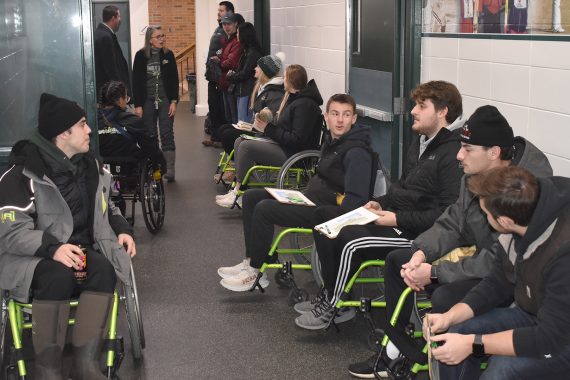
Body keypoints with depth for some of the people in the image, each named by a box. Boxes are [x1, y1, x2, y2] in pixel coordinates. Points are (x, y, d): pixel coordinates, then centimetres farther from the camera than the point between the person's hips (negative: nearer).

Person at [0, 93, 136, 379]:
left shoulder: (90, 165, 10)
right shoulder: (23, 174, -12)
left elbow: (105, 206, 26)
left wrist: (121, 228, 6)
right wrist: (52, 248, -33)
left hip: (82, 248, 5)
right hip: (34, 257, -5)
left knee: (104, 269, -29)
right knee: (59, 275, -38)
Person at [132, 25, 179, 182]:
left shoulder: (168, 55, 2)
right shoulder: (141, 56, -2)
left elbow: (174, 79, 3)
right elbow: (136, 81, -1)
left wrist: (174, 101, -5)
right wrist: (138, 105, -6)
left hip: (165, 100, 0)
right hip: (147, 101, 0)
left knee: (167, 134, -3)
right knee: (149, 136, 4)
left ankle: (169, 170, -3)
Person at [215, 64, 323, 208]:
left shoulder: (305, 104, -19)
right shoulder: (292, 97, 14)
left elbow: (297, 140, -24)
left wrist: (269, 130, -17)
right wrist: (268, 121, 0)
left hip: (294, 155, -11)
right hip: (281, 144, 11)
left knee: (246, 147, -21)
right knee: (239, 141, 3)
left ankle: (238, 192, -9)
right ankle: (238, 188, -3)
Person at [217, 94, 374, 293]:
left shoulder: (356, 153, -17)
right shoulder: (332, 141, 12)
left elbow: (356, 198, -24)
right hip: (312, 197, 10)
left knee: (264, 209, -22)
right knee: (252, 197, 9)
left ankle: (255, 272, -7)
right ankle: (251, 260, 9)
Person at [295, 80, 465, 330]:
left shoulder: (453, 154, -19)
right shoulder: (421, 141, 13)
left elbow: (447, 214, -24)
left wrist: (398, 219, -22)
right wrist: (381, 203, 4)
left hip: (418, 234, -10)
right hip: (395, 217, 11)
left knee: (351, 242, -26)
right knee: (325, 215, 5)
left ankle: (330, 309, -4)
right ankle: (329, 295, 7)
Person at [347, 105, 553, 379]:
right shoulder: (475, 174, -2)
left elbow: (500, 261, -31)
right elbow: (452, 223, 6)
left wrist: (434, 272, -25)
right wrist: (422, 253, -12)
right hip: (473, 255, 10)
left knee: (444, 298, -34)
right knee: (397, 260, 12)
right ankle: (394, 353, 19)